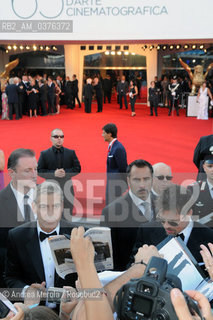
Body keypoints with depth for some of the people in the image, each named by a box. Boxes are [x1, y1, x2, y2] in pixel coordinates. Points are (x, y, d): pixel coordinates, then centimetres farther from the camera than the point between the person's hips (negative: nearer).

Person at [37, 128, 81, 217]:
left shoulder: (71, 153, 7)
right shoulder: (44, 154, 3)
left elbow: (77, 168, 3)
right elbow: (39, 171, -2)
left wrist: (66, 172, -14)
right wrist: (53, 173, -17)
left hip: (67, 189, 1)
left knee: (68, 215, 7)